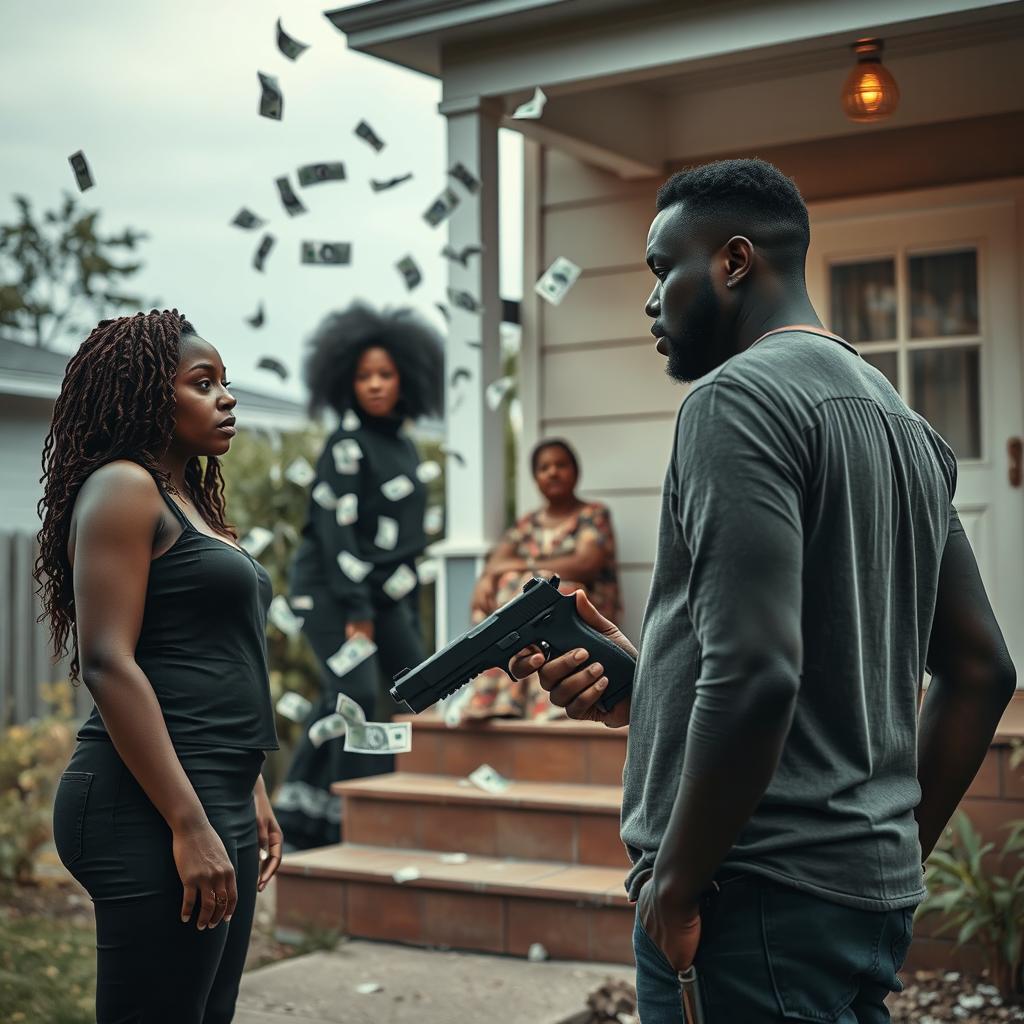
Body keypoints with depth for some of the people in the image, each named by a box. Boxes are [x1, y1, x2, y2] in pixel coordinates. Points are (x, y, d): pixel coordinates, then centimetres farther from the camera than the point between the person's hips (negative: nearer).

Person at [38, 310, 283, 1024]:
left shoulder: (191, 502, 19)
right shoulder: (123, 488, -7)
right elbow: (108, 664, -17)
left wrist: (251, 796, 21)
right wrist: (189, 825, -20)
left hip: (216, 801, 9)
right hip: (156, 812, -9)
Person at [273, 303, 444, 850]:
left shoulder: (404, 446, 11)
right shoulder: (345, 447, -13)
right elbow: (337, 530, -18)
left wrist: (410, 610, 14)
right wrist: (356, 609, -21)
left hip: (381, 588, 9)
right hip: (328, 586, -9)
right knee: (356, 692, -19)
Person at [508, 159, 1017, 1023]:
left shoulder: (738, 397, -12)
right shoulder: (903, 423, 15)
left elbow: (754, 671, -24)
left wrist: (675, 885, -14)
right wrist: (897, 856, 18)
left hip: (760, 895, -9)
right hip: (874, 893, 9)